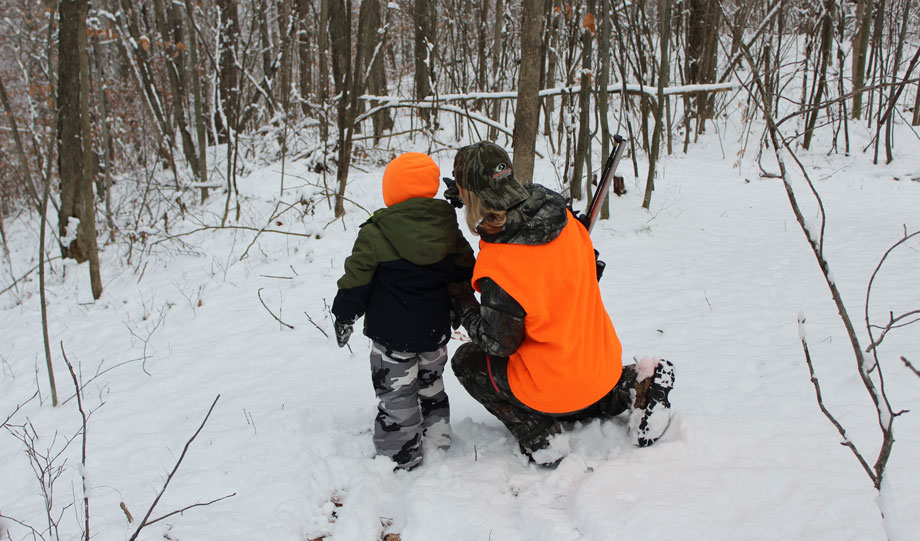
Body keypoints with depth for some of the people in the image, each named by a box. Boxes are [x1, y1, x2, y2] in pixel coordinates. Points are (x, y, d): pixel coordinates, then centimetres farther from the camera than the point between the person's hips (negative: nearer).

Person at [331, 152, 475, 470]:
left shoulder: (375, 234, -16)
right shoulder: (449, 229, -1)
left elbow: (356, 280, -11)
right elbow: (464, 273, 9)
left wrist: (344, 316, 3)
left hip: (392, 335, -5)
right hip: (435, 330, 5)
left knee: (396, 395, 6)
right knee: (431, 383, 24)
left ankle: (402, 458, 14)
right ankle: (437, 437, 36)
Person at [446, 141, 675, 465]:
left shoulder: (499, 267, -30)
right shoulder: (562, 216, -9)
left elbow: (498, 343, -16)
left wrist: (463, 301, 0)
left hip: (557, 386, -7)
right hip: (603, 364, 7)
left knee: (466, 361, 13)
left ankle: (537, 434, 6)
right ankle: (632, 388, 14)